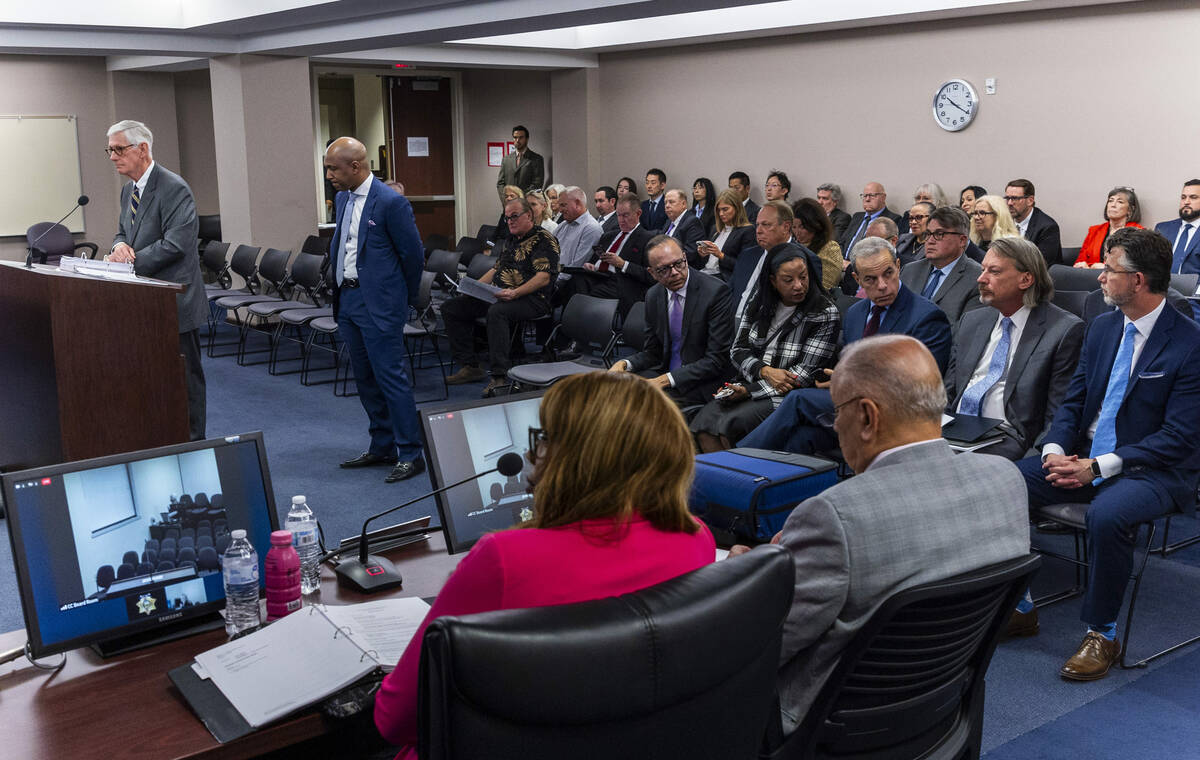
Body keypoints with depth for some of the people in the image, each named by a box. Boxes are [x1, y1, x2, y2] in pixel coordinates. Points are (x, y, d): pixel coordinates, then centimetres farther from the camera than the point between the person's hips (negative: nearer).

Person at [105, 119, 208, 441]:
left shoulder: (174, 189, -15)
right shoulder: (128, 190, 13)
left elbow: (175, 245, -22)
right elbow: (123, 232, 20)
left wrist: (131, 260, -18)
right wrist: (120, 245, -5)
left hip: (174, 303, -9)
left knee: (185, 377, 0)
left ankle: (191, 446, 10)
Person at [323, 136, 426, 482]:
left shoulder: (391, 203, -15)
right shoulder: (342, 199, 10)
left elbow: (414, 254, -9)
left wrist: (404, 296, 2)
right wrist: (340, 290, 18)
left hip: (379, 305, -8)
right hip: (347, 299, 9)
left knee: (390, 377, -7)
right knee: (366, 379, 14)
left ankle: (411, 454, 0)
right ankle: (383, 447, 25)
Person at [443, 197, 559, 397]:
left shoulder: (544, 239, -4)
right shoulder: (511, 240, 23)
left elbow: (544, 277, -15)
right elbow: (496, 269, 29)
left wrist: (515, 293, -28)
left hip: (531, 298, -9)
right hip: (499, 296, 9)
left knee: (496, 311, -41)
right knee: (451, 308, 1)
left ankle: (499, 376, -42)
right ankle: (469, 367, -3)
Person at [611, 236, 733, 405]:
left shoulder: (715, 291, -13)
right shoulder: (653, 296, 7)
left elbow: (716, 359, -16)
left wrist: (665, 380, -22)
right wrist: (624, 364, -9)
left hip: (701, 383, -6)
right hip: (664, 373, 6)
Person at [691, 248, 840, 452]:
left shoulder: (825, 314, -9)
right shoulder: (759, 301, 6)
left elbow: (804, 376, -12)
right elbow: (738, 350, 7)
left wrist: (748, 390, -17)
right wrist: (764, 371, -15)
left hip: (787, 396, -5)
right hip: (751, 384, 5)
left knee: (730, 424, -27)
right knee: (703, 424, -22)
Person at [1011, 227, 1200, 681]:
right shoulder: (1101, 328, 9)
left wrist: (1098, 468, -22)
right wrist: (1055, 450, -9)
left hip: (1151, 471, -6)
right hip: (1084, 459, 7)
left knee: (1106, 513, -38)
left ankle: (1102, 634, -15)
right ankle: (1019, 607, 2)